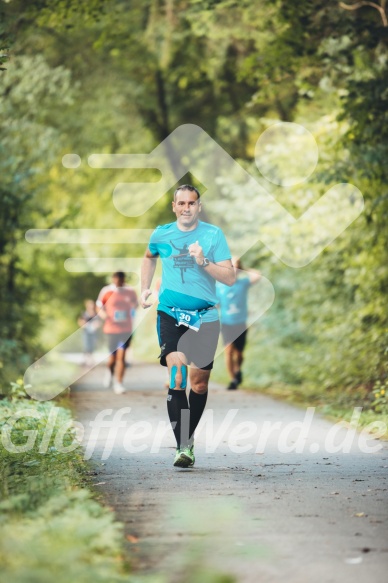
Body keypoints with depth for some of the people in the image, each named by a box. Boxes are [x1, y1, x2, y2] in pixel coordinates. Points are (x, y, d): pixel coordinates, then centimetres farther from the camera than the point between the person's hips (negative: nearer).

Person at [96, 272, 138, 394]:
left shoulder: (130, 291, 3)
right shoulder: (106, 291, -2)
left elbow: (135, 305, 18)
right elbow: (99, 308, 6)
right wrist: (103, 314, -16)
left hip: (126, 329, 1)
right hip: (111, 329, -1)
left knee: (121, 356, -8)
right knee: (113, 357, 3)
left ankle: (119, 383, -2)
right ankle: (110, 372, 37)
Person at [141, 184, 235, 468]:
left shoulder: (214, 235, -1)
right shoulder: (161, 234, 5)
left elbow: (230, 277, -6)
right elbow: (149, 257, 29)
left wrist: (203, 261, -19)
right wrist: (145, 288, 18)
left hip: (205, 317, 0)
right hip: (170, 314, 0)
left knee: (199, 384, 6)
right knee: (176, 375, -19)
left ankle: (189, 438, 28)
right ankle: (182, 447, -24)